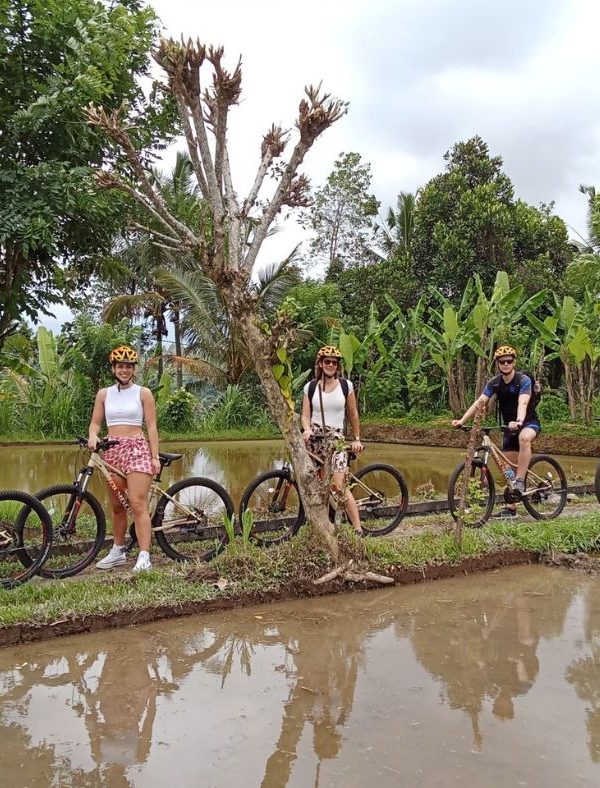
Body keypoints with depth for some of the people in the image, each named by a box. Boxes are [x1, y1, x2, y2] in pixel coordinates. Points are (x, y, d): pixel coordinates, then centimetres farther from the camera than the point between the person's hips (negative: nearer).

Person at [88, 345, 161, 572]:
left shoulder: (143, 393, 2)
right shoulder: (104, 394, 11)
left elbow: (151, 426, 0)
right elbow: (95, 422, 10)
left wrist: (155, 457, -6)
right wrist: (93, 436, -13)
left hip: (137, 449, -4)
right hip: (112, 450, 4)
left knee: (138, 504, -12)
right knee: (116, 506, 12)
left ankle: (144, 556, -12)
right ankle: (118, 551, 25)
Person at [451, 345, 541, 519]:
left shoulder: (523, 380, -18)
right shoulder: (494, 383, -4)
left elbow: (523, 403, -34)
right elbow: (480, 402, -14)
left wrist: (518, 421, -53)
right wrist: (462, 420, -28)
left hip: (529, 422, -5)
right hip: (509, 427, 5)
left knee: (524, 438, -40)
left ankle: (520, 482, -32)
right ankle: (511, 508, 15)